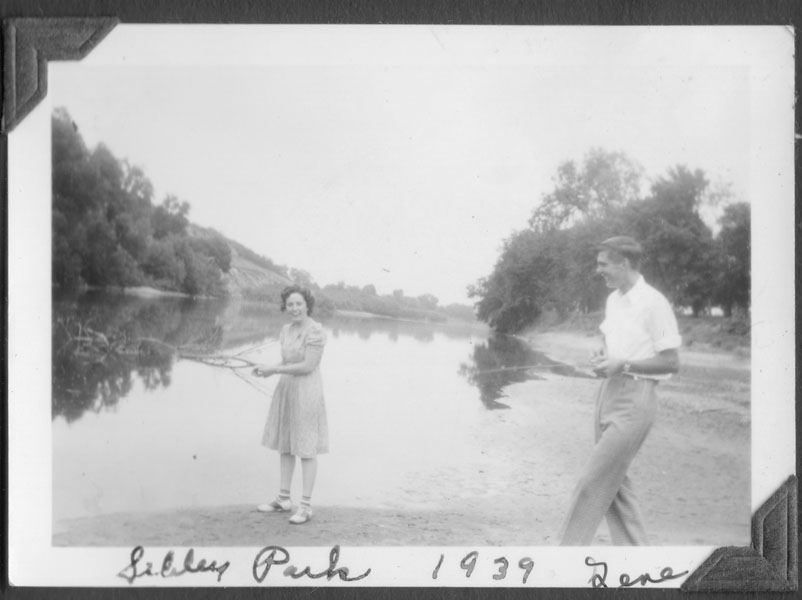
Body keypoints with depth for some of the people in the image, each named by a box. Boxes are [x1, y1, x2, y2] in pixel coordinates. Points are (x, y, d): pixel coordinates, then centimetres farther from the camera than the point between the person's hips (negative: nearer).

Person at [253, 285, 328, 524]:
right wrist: (266, 370, -4)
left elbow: (308, 366, -21)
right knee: (284, 445, 13)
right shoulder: (287, 330, 8)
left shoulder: (315, 330, -18)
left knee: (306, 449, -2)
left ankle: (306, 506, 7)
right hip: (286, 390, 9)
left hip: (306, 393, -9)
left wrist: (273, 370, -18)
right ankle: (283, 499, 25)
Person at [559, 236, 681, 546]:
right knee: (615, 482, 12)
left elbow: (671, 362, -13)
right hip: (609, 391, 9)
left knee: (593, 481, -8)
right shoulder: (613, 300, 12)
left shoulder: (653, 304, -13)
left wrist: (622, 365, -18)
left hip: (635, 398, -9)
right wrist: (601, 358, 2)